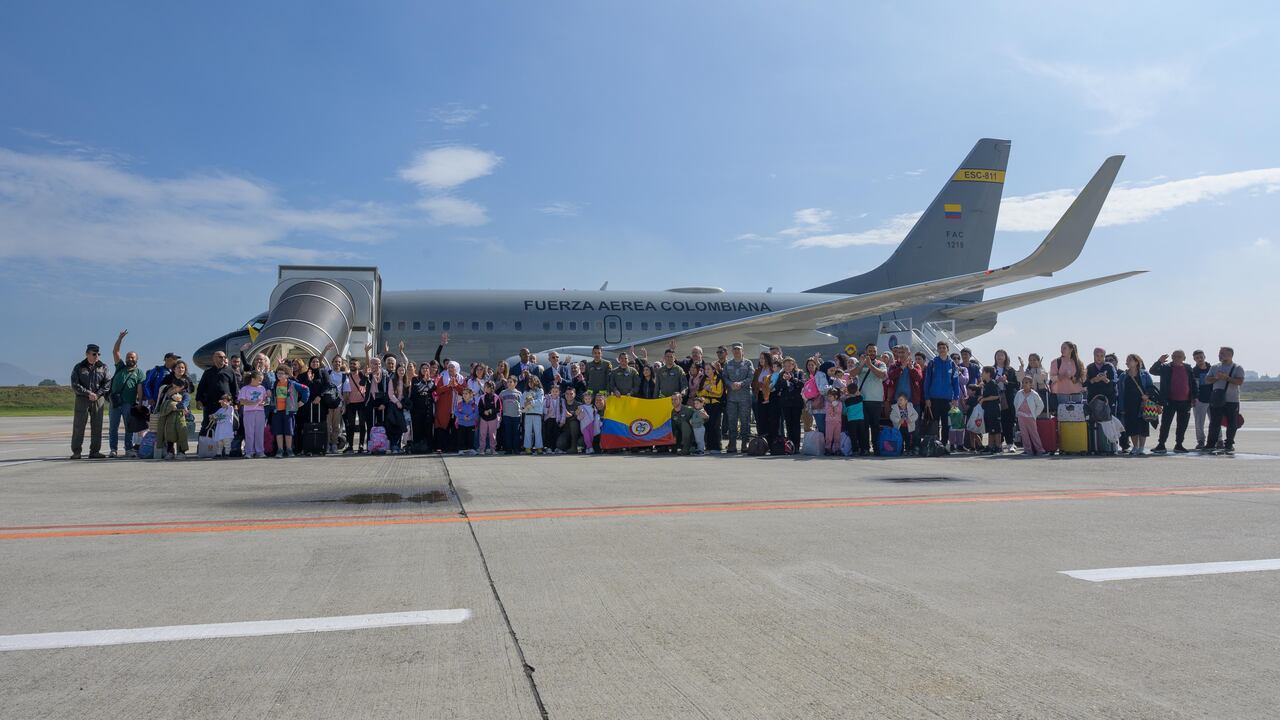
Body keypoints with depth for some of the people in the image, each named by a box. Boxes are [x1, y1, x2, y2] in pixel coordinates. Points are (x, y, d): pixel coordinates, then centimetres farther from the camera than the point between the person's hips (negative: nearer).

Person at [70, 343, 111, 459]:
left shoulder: (103, 367, 7)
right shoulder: (79, 367, 3)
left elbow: (107, 383, 1)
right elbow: (75, 385, -3)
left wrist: (97, 394, -11)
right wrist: (88, 393, -13)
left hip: (98, 399, 2)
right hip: (82, 399, -2)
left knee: (97, 426, 3)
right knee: (78, 426, -2)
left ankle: (95, 451, 10)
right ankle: (76, 452, 3)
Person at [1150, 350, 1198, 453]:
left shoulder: (1188, 369, 8)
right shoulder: (1166, 368, 0)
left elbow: (1193, 383, 11)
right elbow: (1153, 371, -12)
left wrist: (1195, 396, 5)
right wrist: (1159, 361, -27)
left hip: (1185, 402, 3)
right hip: (1170, 401, -3)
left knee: (1182, 425, 8)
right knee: (1165, 423, -4)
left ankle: (1178, 445, 18)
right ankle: (1161, 445, 0)